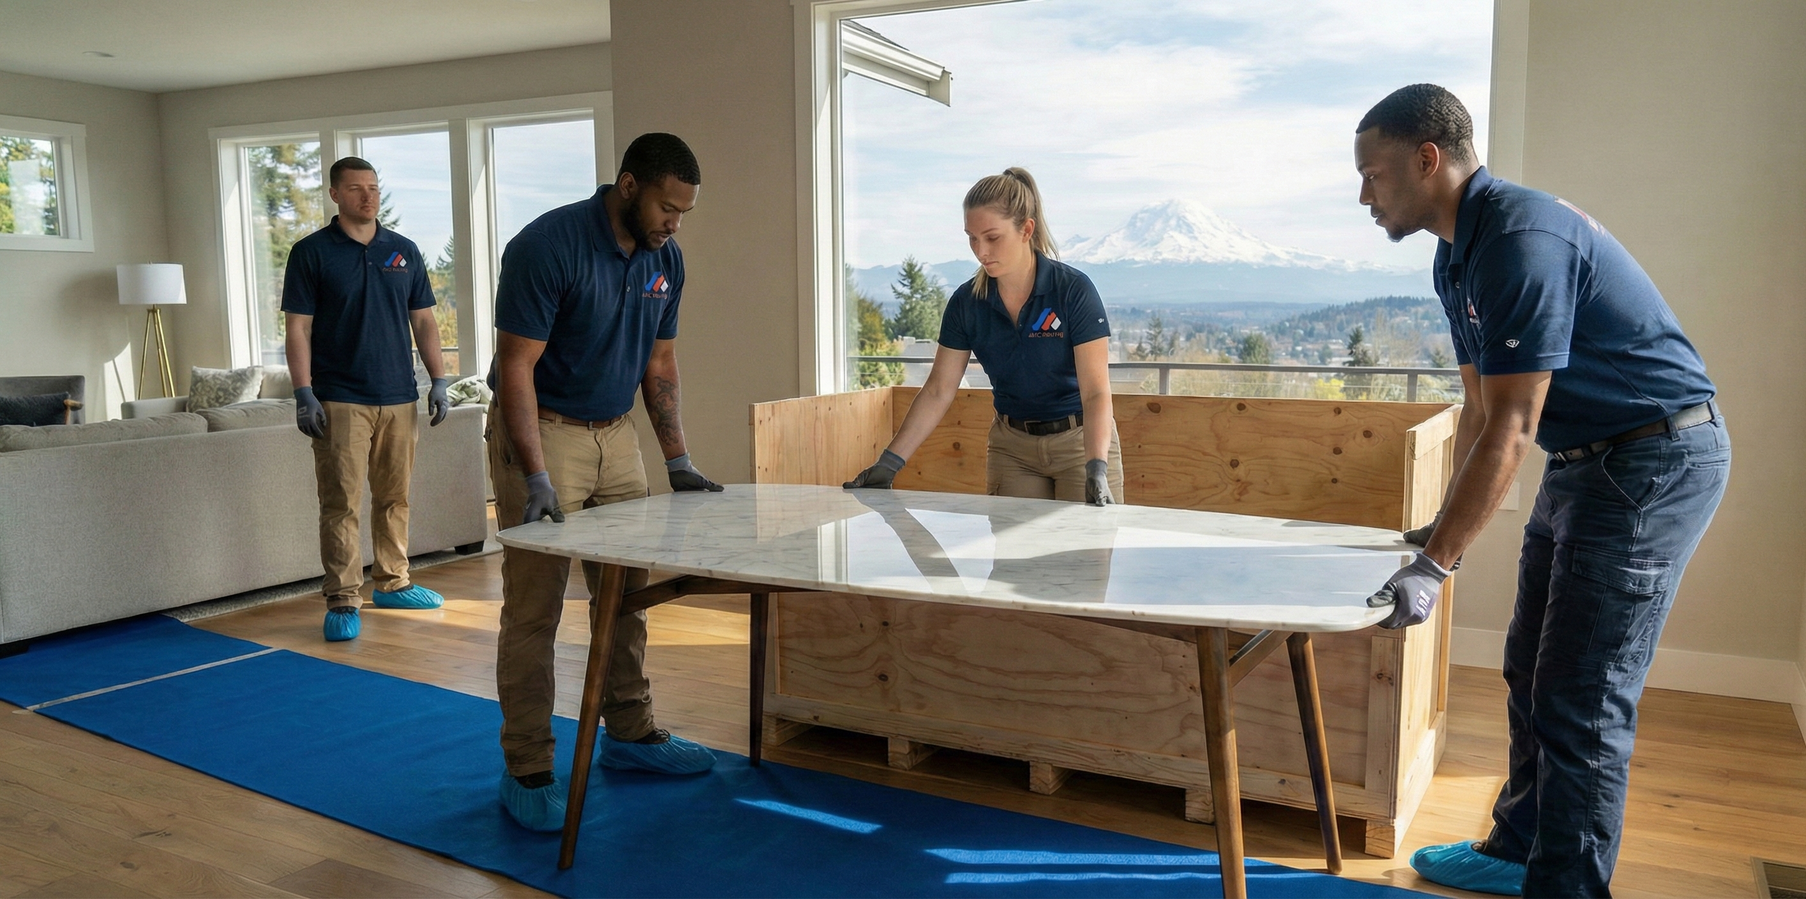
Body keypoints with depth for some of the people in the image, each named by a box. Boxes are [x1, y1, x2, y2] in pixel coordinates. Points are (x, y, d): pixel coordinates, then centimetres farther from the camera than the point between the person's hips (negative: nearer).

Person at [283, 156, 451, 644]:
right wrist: (303, 393, -10)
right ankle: (342, 600, 1)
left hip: (399, 397, 4)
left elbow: (423, 320, 14)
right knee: (341, 503, -4)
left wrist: (439, 380, 7)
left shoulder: (404, 251, 12)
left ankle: (392, 583, 24)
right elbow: (298, 327, -2)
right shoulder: (312, 252, 1)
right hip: (339, 401, -4)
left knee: (394, 498, 11)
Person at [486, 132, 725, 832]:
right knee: (534, 606, -3)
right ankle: (527, 769, 7)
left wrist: (678, 461, 6)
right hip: (540, 432, -7)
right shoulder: (547, 247, -20)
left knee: (627, 592, 11)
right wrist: (537, 479, -27)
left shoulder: (665, 258, 2)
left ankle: (629, 733, 26)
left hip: (616, 434, 7)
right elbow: (516, 367, -21)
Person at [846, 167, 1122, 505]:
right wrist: (889, 461, -11)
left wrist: (1097, 470, -37)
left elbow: (1095, 392, -22)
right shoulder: (966, 302, -7)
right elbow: (938, 391, -3)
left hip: (1082, 441, -3)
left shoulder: (1074, 290, -18)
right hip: (1011, 447, 3)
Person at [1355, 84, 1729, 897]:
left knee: (1583, 701, -6)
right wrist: (1443, 528, 17)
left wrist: (1435, 566, -26)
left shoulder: (1522, 238, -24)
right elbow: (1479, 407, 14)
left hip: (1655, 460, -10)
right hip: (1584, 459, 10)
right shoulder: (1457, 255, 7)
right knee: (1531, 675, 16)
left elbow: (1510, 429, -27)